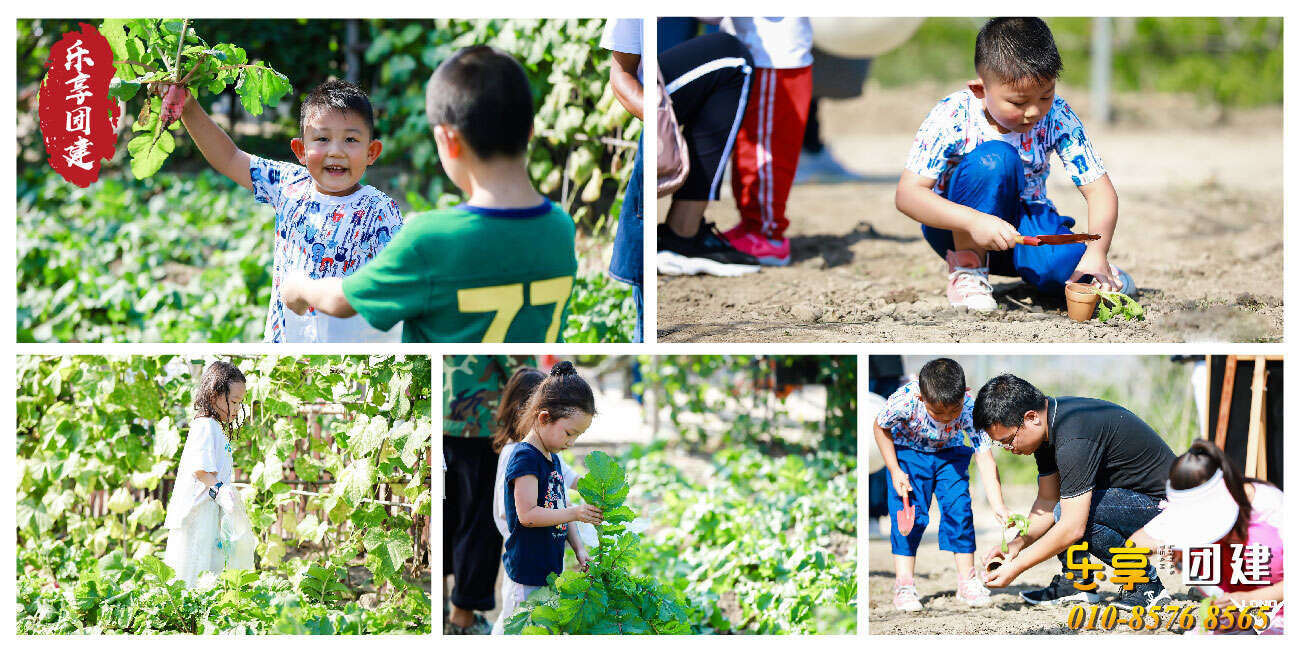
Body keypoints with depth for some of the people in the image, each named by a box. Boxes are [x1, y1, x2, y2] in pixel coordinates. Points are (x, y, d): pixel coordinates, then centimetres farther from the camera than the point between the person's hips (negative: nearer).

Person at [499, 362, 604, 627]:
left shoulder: (552, 458, 14)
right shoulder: (525, 458, -15)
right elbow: (527, 514, -22)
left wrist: (579, 549, 13)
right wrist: (574, 513, -26)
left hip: (551, 569, 9)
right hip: (528, 573, -9)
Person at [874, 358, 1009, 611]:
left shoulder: (970, 409, -32)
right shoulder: (904, 401, -36)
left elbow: (985, 460, -30)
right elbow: (881, 428, -13)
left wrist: (997, 505, -39)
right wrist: (895, 471, -17)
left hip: (950, 452, 1)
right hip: (908, 452, -1)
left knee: (959, 508, -9)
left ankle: (967, 581, 1)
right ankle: (904, 584, -6)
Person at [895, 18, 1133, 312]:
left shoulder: (1058, 118, -14)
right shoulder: (951, 118, -22)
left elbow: (1099, 191, -13)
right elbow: (907, 194, -27)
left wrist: (1097, 253, -32)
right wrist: (974, 221, -42)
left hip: (1024, 224, 2)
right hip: (957, 230, -2)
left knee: (1063, 268, -33)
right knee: (994, 158, -32)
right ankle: (966, 267, -16)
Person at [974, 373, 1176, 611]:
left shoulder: (1073, 438, -28)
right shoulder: (1049, 424, 2)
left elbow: (1073, 527, -29)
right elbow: (1047, 501, 10)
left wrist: (1015, 568, -22)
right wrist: (1017, 543, -6)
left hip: (1161, 501, -10)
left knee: (1071, 512, -29)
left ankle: (1147, 587, -13)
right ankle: (1076, 582, 9)